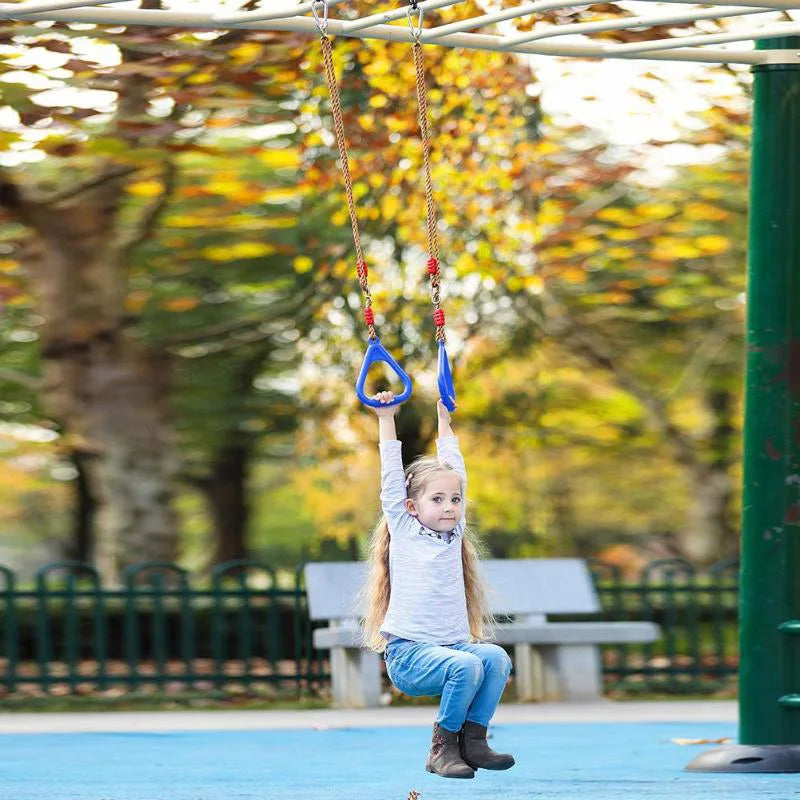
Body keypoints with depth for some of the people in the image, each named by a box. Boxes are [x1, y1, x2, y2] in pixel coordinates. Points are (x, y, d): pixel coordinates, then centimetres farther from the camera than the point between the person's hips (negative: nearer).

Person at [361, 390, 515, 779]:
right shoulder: (403, 529, 3)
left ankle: (472, 739, -14)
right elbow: (391, 475, 1)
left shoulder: (454, 533, 15)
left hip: (453, 643, 5)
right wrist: (386, 419, 3)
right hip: (407, 652, -5)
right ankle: (442, 747, -15)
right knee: (466, 665, -31)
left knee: (495, 657, -23)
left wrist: (444, 421, 26)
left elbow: (453, 469, 21)